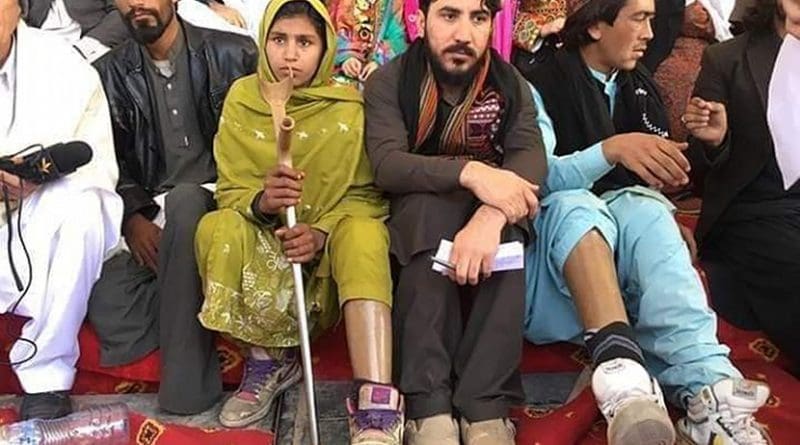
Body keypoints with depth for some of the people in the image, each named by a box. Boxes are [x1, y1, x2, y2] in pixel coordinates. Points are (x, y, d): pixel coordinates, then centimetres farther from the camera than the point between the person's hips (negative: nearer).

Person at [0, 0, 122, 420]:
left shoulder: (63, 67, -3)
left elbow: (99, 171, -5)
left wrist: (44, 177, -26)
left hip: (42, 238, -1)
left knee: (78, 208, -32)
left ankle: (47, 376, -19)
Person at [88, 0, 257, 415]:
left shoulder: (234, 54, 5)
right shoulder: (109, 73, 12)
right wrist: (133, 217, -8)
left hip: (219, 199, -2)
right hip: (151, 213, 2)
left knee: (184, 200, -38)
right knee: (108, 302, -25)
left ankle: (185, 381, -29)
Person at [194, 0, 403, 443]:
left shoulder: (348, 107, -5)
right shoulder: (242, 98, -2)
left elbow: (365, 193, -7)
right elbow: (230, 190, -5)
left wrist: (322, 232, -26)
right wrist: (260, 203, -29)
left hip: (331, 242, -1)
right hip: (261, 237, 2)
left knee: (364, 234, -34)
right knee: (216, 227, -28)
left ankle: (376, 407, -43)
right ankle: (268, 358, -11)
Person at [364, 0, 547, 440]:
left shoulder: (511, 86, -1)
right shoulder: (388, 83, -7)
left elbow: (531, 157, -19)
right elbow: (386, 164, -23)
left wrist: (490, 215, -41)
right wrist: (470, 172, -41)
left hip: (489, 215, 2)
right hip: (415, 218, -1)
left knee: (507, 232, -33)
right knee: (429, 202, -36)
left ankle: (485, 406, -37)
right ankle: (427, 406, -40)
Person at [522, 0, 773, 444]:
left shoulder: (641, 87, 19)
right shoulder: (541, 86, 1)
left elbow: (655, 175, 17)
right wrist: (610, 149, -28)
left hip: (621, 243, 3)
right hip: (552, 237, -3)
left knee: (643, 207, -30)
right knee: (573, 203, -35)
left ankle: (707, 386, -47)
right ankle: (618, 364, -59)